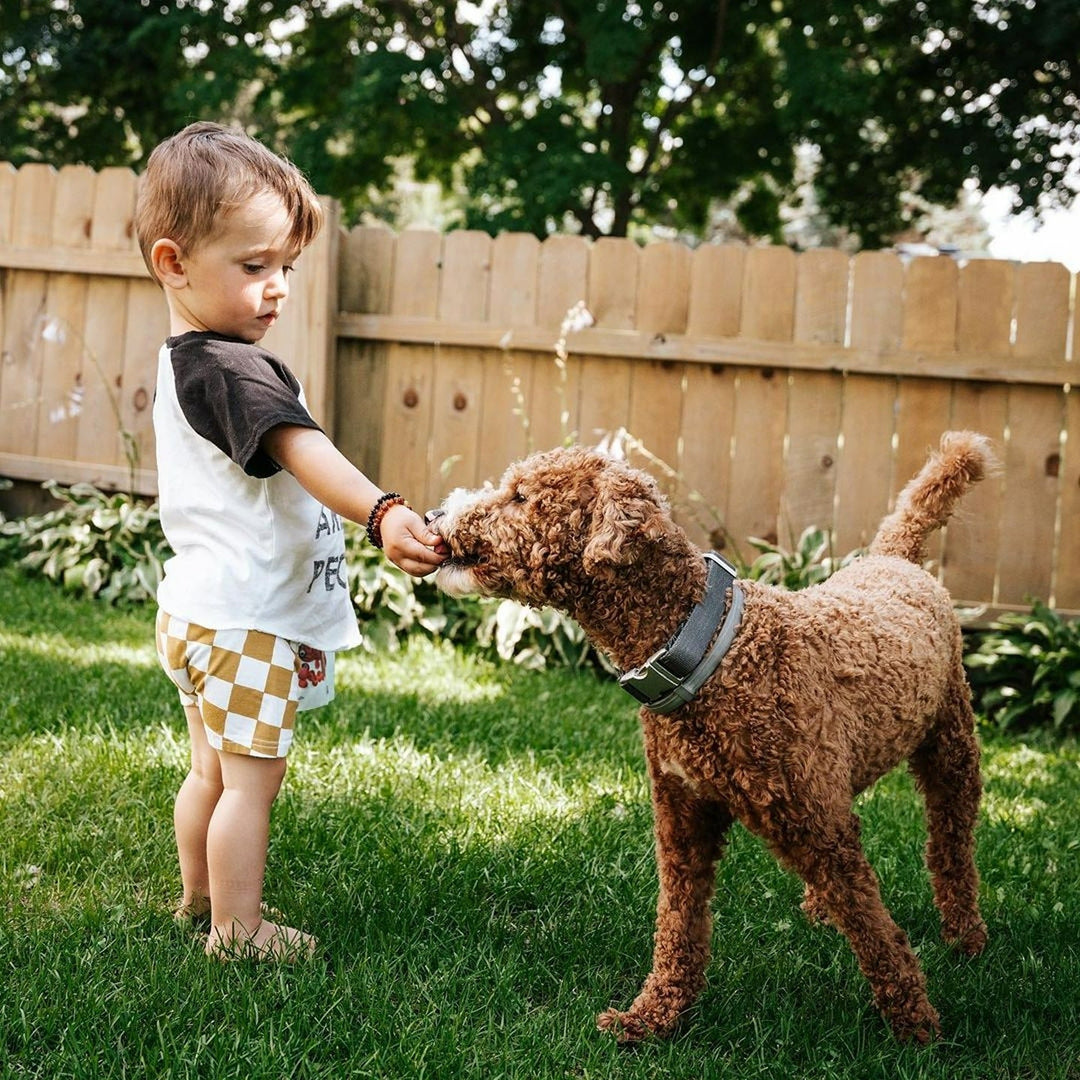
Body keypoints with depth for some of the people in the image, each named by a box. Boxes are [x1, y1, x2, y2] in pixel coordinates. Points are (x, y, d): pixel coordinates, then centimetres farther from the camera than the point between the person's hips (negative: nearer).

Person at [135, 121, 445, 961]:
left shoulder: (182, 361, 13)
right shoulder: (232, 368, -21)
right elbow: (304, 453, -37)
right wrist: (381, 513, -49)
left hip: (199, 611, 10)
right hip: (246, 621, -10)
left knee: (214, 769, 23)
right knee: (253, 777, 0)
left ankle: (200, 895, 37)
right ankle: (238, 931, 9)